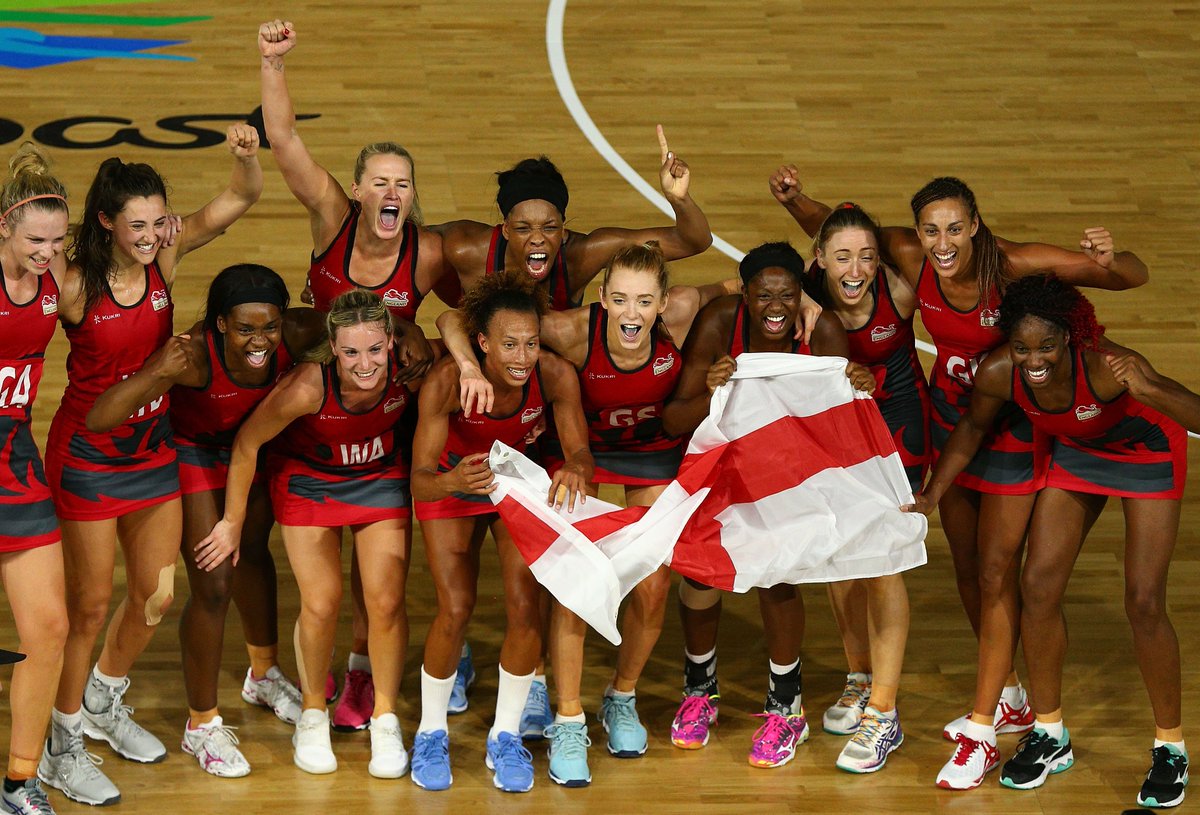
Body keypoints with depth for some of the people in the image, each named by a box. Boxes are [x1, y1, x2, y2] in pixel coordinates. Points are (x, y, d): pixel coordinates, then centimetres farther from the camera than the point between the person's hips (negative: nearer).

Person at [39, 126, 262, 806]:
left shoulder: (165, 259, -9)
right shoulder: (75, 286, -22)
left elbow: (240, 200, -14)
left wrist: (249, 155, -32)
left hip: (154, 453, 5)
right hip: (88, 459, -5)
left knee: (156, 597, 13)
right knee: (90, 605, 5)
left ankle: (105, 702, 40)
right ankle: (65, 745, 22)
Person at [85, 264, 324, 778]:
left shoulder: (295, 335, -33)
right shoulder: (194, 354, -42)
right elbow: (98, 420, -46)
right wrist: (154, 373, -61)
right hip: (191, 452, -5)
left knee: (252, 553, 25)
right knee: (212, 586, -8)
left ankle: (263, 675, 51)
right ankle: (201, 725, 13)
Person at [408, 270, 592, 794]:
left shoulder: (555, 374, -30)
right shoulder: (446, 381, -35)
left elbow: (580, 452, -24)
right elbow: (420, 479, -35)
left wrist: (575, 468, -48)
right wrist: (453, 482, -57)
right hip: (451, 483, -2)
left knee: (525, 608, -10)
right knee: (455, 611, -11)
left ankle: (505, 738, 9)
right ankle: (431, 733, 12)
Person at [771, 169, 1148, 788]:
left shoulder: (1012, 266, -31)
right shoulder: (910, 258, -20)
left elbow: (1134, 277, -27)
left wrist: (1110, 261, -50)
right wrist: (794, 200, -23)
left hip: (1012, 426, -5)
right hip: (950, 412, 5)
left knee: (996, 574, -4)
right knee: (966, 567, 15)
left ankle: (981, 728, 4)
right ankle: (1009, 698, 34)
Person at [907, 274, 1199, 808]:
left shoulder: (1107, 366, -41)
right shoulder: (998, 374, -28)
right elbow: (973, 427, -3)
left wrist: (1147, 390, -63)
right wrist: (932, 494, -6)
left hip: (1148, 454, -4)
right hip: (1076, 454, 4)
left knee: (1144, 603, -9)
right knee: (1038, 586, -1)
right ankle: (1049, 735, 18)